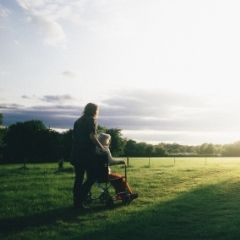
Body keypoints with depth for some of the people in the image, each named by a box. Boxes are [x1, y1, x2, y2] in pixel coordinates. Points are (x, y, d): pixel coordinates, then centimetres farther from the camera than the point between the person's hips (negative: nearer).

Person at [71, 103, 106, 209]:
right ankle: (80, 200, -8)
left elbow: (74, 136, 19)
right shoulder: (92, 120, -4)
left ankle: (76, 202, 13)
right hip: (87, 153, -7)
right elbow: (92, 136, -15)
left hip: (76, 153, 8)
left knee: (78, 178, 11)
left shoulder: (78, 121, 18)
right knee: (92, 176, -1)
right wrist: (101, 147, -7)